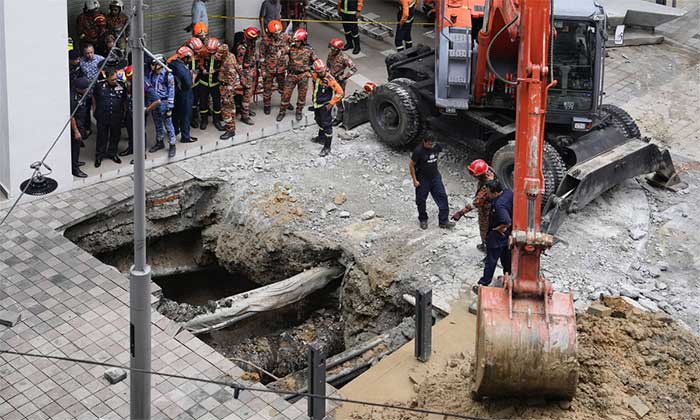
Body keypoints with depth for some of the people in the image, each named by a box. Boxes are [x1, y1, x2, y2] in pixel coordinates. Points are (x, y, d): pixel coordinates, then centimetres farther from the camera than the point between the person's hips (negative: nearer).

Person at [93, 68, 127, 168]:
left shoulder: (121, 86, -2)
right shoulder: (100, 85, -6)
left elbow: (125, 100, 11)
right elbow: (94, 98, 9)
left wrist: (125, 111, 9)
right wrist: (94, 111, 8)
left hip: (116, 116, 2)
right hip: (102, 116, -2)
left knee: (115, 135, 12)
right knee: (102, 136, 5)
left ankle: (112, 153, 30)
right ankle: (99, 156, 17)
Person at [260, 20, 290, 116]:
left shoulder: (285, 37, -7)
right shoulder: (266, 40, -14)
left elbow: (290, 50, 8)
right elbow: (262, 56, -7)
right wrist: (263, 70, -7)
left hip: (282, 68, 2)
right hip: (269, 69, -2)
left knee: (283, 87, 17)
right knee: (267, 88, 8)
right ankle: (267, 105, 26)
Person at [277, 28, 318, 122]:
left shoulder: (308, 50, -4)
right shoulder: (291, 48, -6)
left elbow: (316, 61, 8)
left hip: (303, 76, 0)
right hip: (291, 75, 0)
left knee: (302, 95, 11)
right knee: (286, 94, 2)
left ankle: (299, 112, 30)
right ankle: (282, 112, 17)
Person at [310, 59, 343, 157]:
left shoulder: (329, 79, -28)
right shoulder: (314, 75, -8)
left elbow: (340, 92, -24)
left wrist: (331, 103, -20)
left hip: (325, 105, -8)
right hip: (317, 104, 8)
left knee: (326, 125, -1)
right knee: (319, 120, 28)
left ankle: (327, 147, 6)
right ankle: (321, 137, 52)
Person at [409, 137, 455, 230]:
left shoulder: (436, 147, -8)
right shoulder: (418, 151, -22)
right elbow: (411, 165, -13)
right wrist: (415, 180, -11)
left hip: (435, 177, 4)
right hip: (422, 179, -4)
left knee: (442, 197, -1)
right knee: (421, 201, 8)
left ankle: (443, 221, 6)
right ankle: (423, 220, 30)